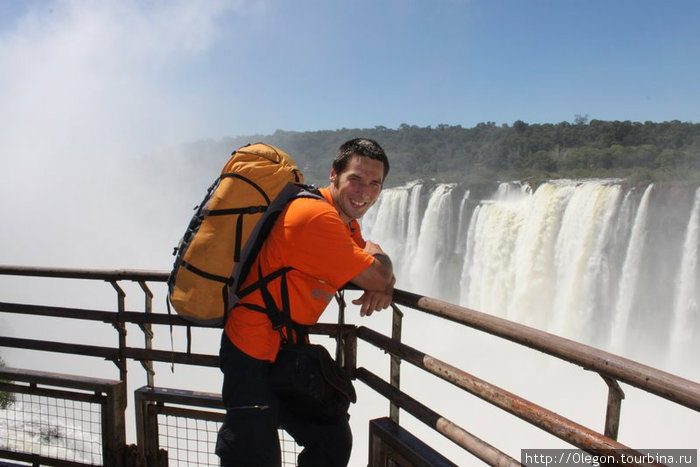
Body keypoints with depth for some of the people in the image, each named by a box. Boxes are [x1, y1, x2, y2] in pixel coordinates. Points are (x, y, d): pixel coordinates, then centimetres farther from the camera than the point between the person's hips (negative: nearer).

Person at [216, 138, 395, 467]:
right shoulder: (317, 216, -24)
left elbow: (379, 276, 14)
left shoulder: (346, 221, 7)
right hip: (254, 355, -9)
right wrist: (373, 253, 2)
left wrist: (380, 286, -10)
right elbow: (376, 274, -21)